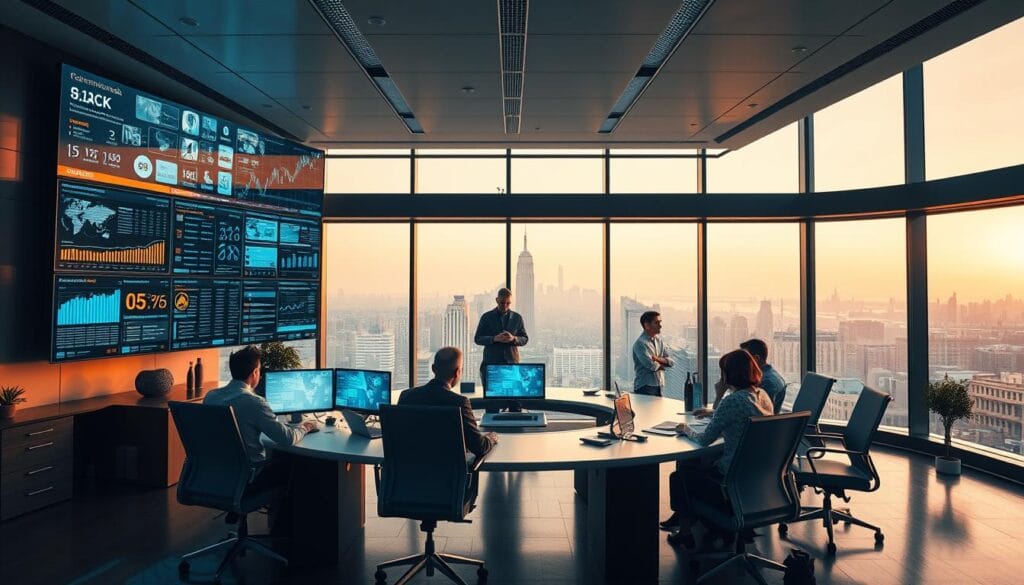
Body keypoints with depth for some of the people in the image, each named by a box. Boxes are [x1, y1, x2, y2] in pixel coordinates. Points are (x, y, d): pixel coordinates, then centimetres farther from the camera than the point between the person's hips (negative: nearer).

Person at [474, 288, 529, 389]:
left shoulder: (517, 318, 9)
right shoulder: (487, 317, 4)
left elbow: (525, 339, 10)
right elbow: (477, 339, 2)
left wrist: (514, 339, -12)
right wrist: (494, 339, -16)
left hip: (511, 362, 1)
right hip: (491, 362, -1)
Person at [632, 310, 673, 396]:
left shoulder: (659, 341, 11)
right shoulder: (640, 343, -15)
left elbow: (670, 361, 6)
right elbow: (651, 366, -21)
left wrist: (657, 359, -14)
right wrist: (663, 364, 0)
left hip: (659, 387, 8)